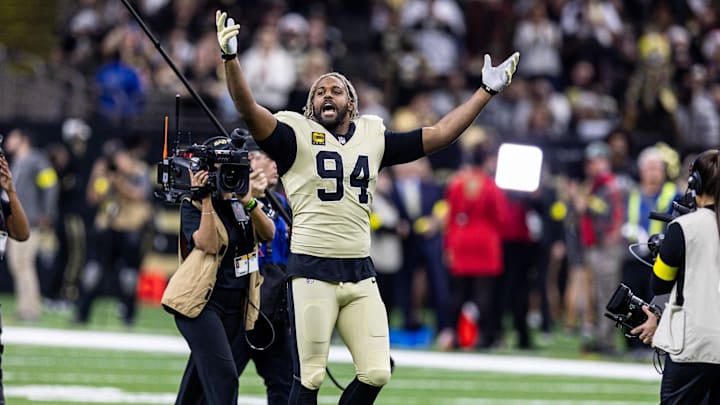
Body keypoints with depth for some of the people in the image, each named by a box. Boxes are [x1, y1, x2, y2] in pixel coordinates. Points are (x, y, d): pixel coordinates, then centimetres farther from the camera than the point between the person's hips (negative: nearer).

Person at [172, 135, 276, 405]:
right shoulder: (193, 206, -5)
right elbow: (208, 245, -20)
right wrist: (206, 199, -22)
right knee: (223, 375, -22)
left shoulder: (242, 202, 12)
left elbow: (268, 233, -3)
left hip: (236, 306, 6)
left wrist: (248, 201, -18)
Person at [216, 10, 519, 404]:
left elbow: (438, 135, 17)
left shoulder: (372, 137, 14)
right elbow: (250, 111, -14)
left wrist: (487, 90, 15)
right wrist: (230, 58, -30)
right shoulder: (298, 136, 1)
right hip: (311, 271, -5)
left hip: (360, 275, 5)